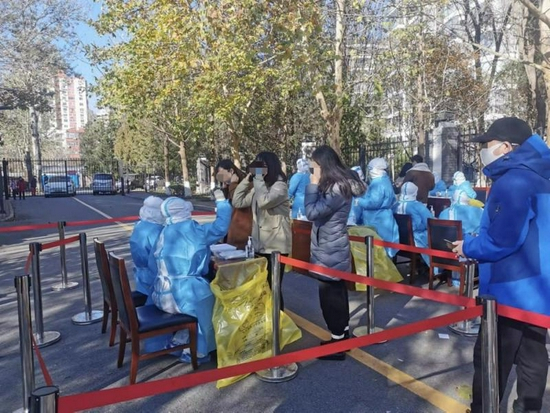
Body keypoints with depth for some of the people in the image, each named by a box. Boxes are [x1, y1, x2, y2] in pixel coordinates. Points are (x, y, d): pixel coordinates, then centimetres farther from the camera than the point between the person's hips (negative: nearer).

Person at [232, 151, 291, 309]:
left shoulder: (280, 185, -12)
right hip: (260, 245, 8)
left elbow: (265, 201, -29)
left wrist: (258, 179, -18)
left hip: (275, 246, -8)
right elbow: (237, 202, 8)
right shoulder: (257, 187, 12)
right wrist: (247, 179, 1)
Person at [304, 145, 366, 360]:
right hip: (333, 249, 10)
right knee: (337, 293, 19)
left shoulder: (337, 188, -22)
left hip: (330, 251, -10)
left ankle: (337, 344, 14)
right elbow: (320, 211, 12)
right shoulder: (340, 183, 9)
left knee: (330, 295, 0)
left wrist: (313, 185, -17)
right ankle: (343, 335, 33)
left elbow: (312, 212, -23)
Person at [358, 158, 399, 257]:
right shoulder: (385, 181, 15)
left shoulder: (377, 183, -17)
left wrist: (359, 201, -12)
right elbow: (391, 200, 26)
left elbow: (374, 202, -25)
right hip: (382, 219, 11)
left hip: (377, 221, -11)